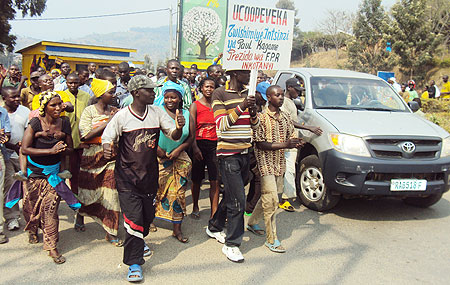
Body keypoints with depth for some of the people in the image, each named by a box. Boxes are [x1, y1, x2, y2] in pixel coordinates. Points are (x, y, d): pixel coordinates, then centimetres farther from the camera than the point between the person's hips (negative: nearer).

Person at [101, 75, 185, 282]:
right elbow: (107, 138, -6)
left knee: (147, 216, 15)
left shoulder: (157, 112, 1)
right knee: (133, 218, -7)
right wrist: (107, 148, -30)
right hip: (127, 175, -4)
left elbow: (174, 135, 1)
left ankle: (139, 240, 48)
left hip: (150, 174, 4)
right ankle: (134, 263, 6)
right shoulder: (121, 116, -9)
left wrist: (179, 128, -22)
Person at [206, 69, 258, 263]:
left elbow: (254, 124, 15)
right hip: (228, 154, -7)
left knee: (231, 196, 17)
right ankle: (232, 244, 5)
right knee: (238, 201, -8)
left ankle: (214, 227, 37)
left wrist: (253, 111, -7)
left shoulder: (246, 93, 12)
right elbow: (221, 124, -14)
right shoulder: (220, 94, -7)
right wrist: (240, 108, -24)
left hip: (244, 152, 7)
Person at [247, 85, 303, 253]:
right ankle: (271, 240, 1)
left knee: (267, 197, 16)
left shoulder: (285, 117, 9)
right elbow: (260, 144, -17)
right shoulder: (260, 118, -12)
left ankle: (252, 223, 37)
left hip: (280, 163, 7)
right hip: (266, 163, -7)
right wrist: (284, 145, -24)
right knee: (271, 201, -8)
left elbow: (292, 136, 14)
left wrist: (296, 143, -11)